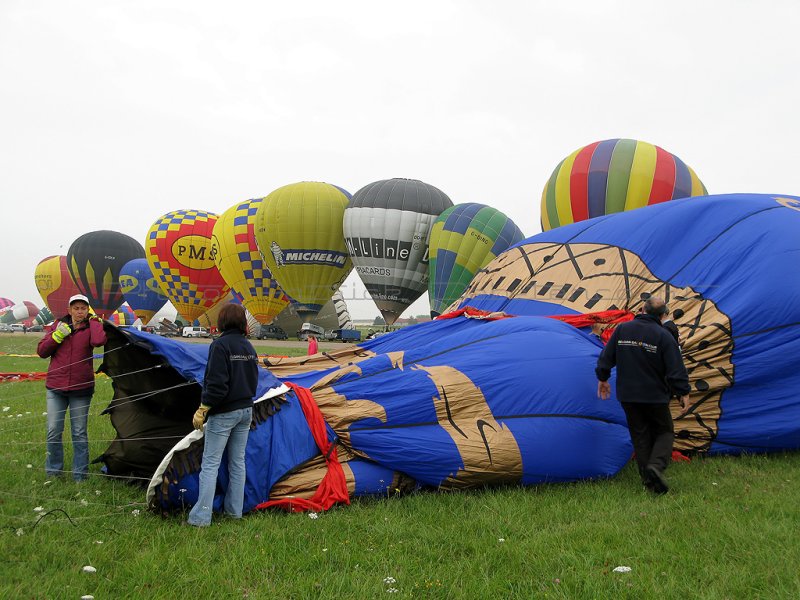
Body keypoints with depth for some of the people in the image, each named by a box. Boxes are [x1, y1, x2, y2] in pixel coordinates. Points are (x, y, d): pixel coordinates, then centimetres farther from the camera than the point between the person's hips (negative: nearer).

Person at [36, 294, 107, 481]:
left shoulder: (91, 327, 1)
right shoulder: (59, 325, 7)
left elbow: (98, 341, -24)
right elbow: (41, 351, 5)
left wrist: (94, 320, -9)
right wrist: (57, 335, -9)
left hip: (81, 388, -2)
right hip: (56, 387, 2)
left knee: (80, 433, 4)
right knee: (53, 431, 3)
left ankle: (80, 474, 15)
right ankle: (53, 472, 20)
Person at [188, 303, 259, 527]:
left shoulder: (220, 345, -17)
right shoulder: (249, 347, 7)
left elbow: (216, 384, -21)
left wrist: (202, 410, -13)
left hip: (223, 413, -7)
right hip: (246, 410, 7)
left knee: (210, 464, -1)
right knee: (237, 461, 15)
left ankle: (200, 517, 0)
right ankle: (234, 510, 23)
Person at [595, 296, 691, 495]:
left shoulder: (622, 329, 1)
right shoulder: (664, 336, -11)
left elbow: (606, 357, 8)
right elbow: (676, 368, -9)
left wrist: (602, 378, 21)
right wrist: (683, 393, 2)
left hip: (627, 396, 3)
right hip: (655, 396, -3)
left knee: (640, 435, 12)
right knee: (664, 431, 11)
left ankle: (648, 478, 9)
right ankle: (656, 465, -14)